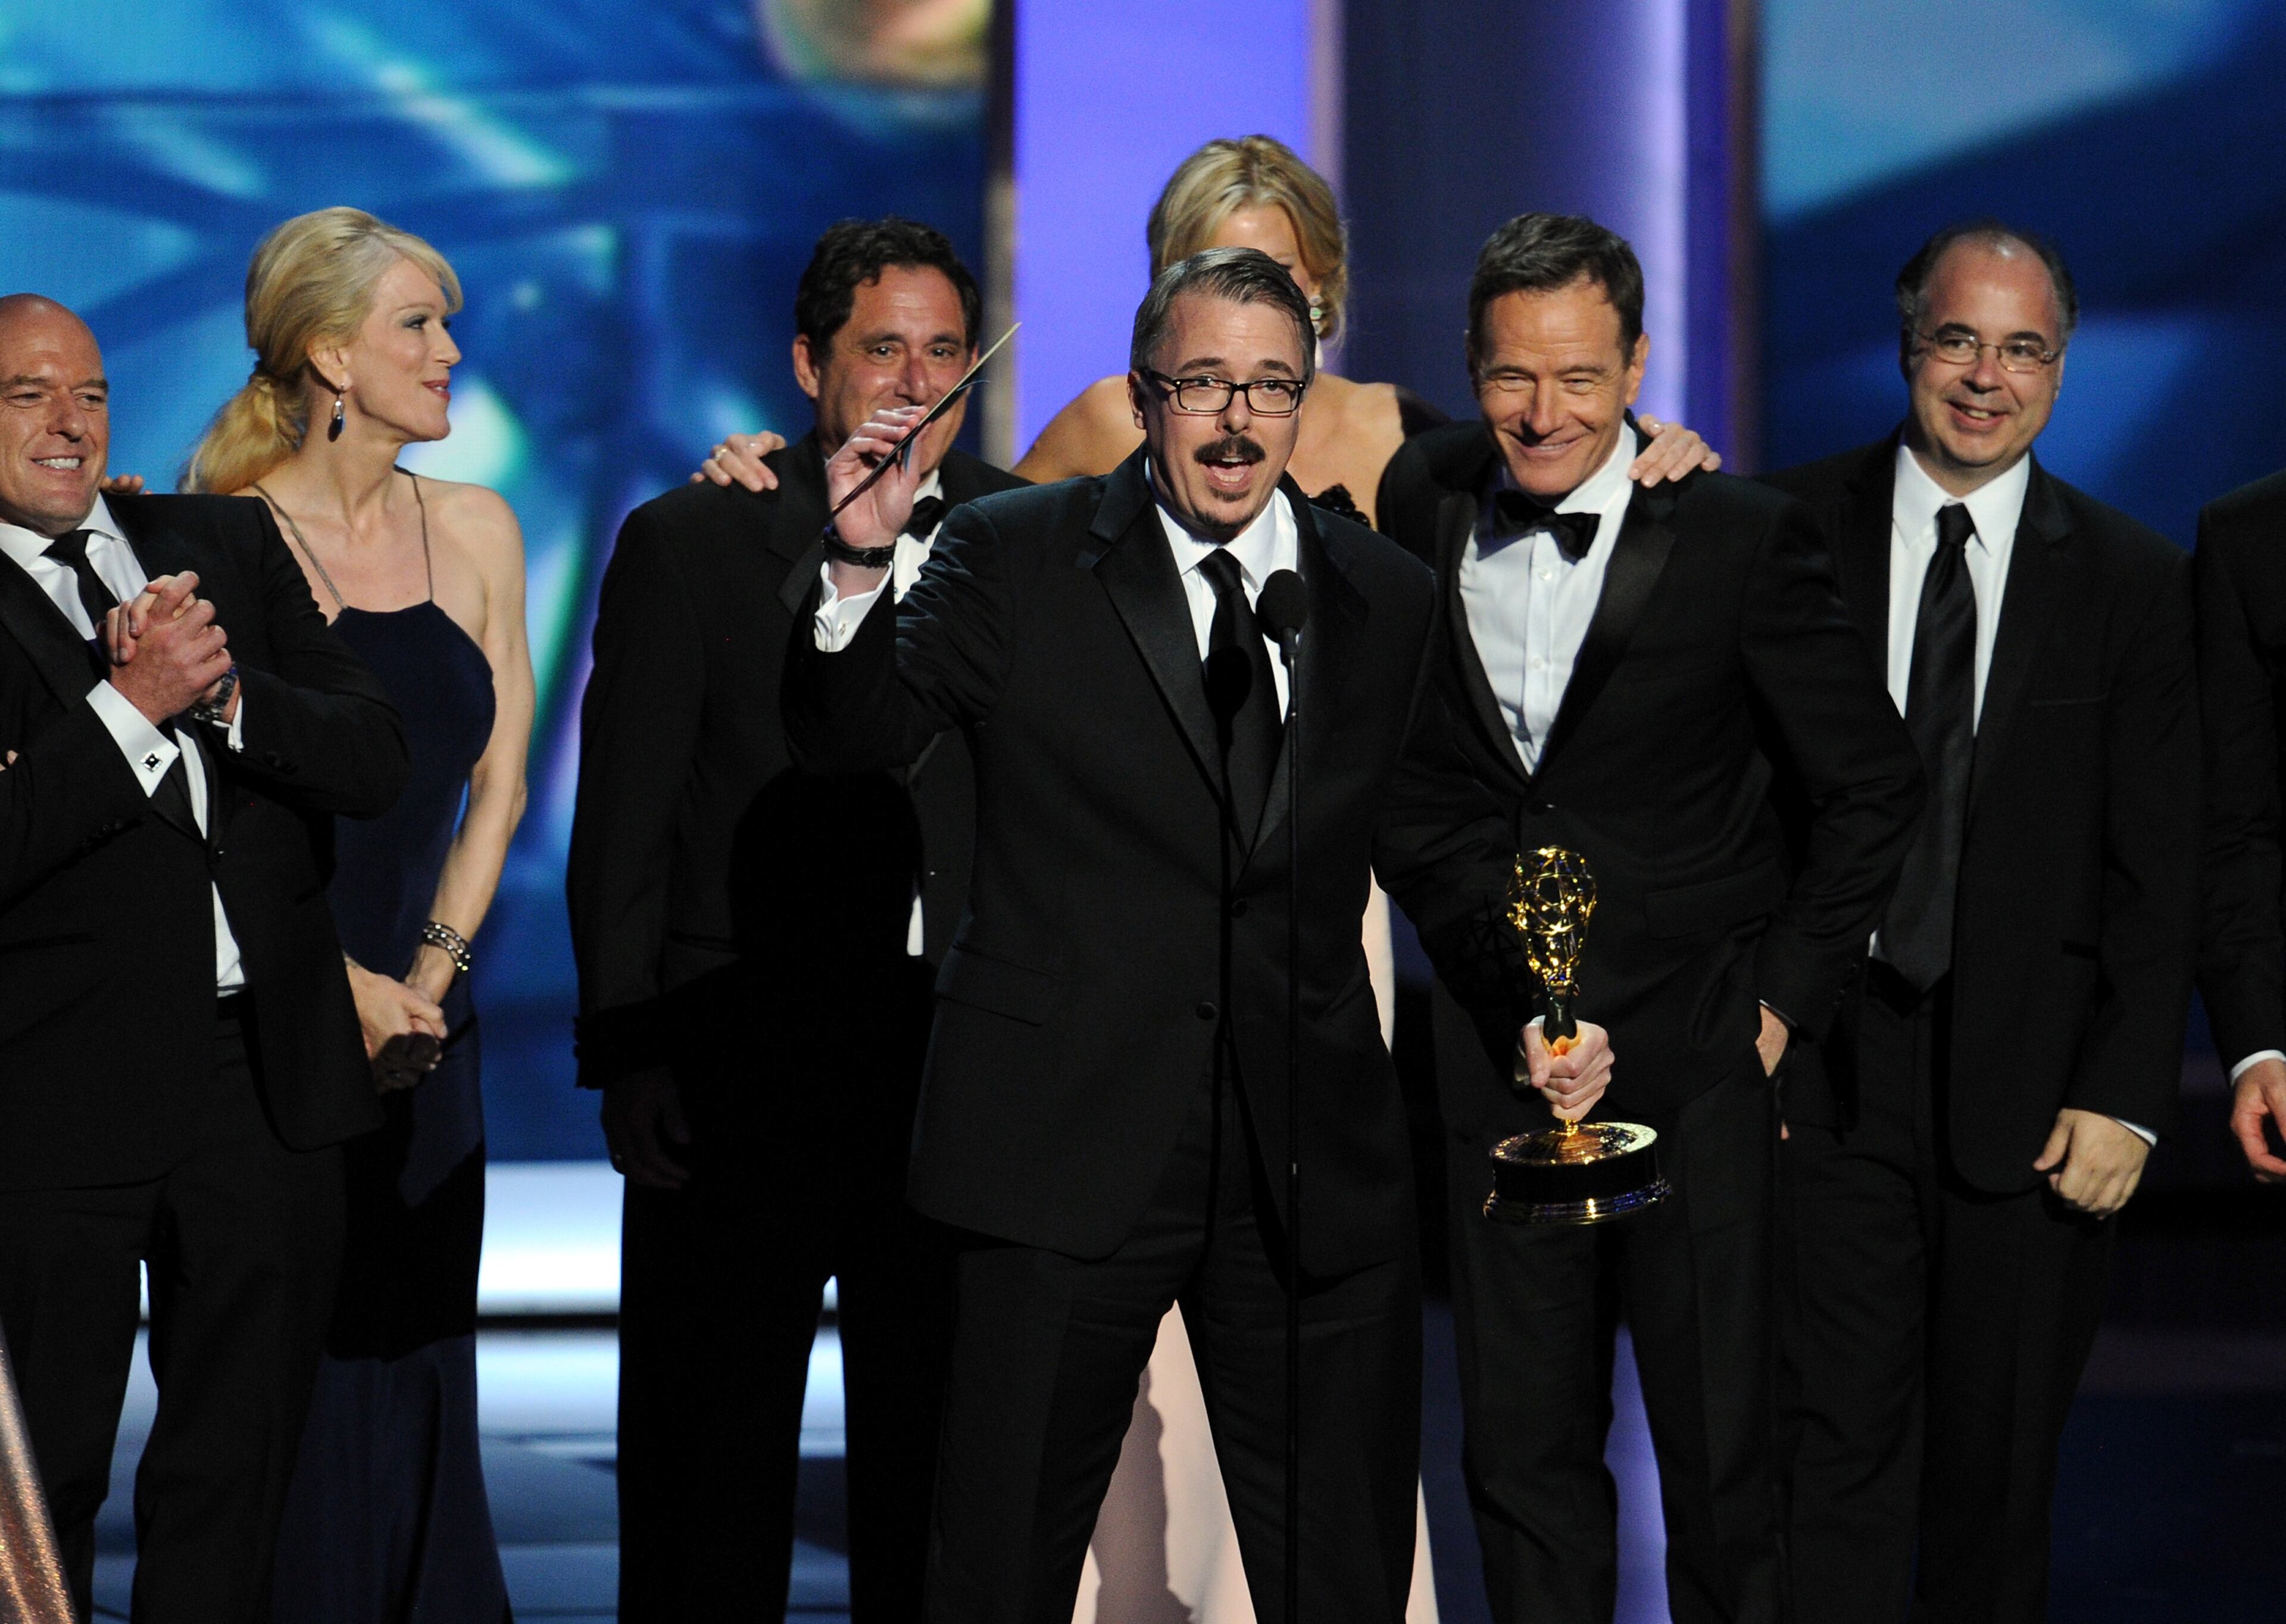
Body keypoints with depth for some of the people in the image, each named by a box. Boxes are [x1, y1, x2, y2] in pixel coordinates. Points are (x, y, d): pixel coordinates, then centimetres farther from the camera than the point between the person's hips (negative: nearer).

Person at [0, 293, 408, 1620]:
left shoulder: (231, 544, 12)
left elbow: (376, 761, 4)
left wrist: (223, 688, -11)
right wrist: (134, 703, -19)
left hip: (268, 1072, 4)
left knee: (239, 1470, 11)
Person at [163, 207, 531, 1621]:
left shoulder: (474, 532, 8)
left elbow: (497, 780, 11)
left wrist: (432, 973, 0)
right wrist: (342, 985, -13)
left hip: (424, 1016, 5)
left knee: (416, 1356, 7)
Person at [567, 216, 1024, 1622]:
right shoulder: (688, 543, 1)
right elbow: (621, 831, 0)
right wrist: (629, 1063, -6)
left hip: (964, 1071, 2)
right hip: (745, 1067, -2)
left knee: (938, 1453, 10)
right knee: (713, 1459, 5)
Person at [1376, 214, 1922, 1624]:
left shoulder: (1745, 541, -9)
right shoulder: (1425, 504, 2)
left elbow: (1875, 785, -1)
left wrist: (1788, 995, -4)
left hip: (1696, 1066, -3)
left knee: (1723, 1456, 2)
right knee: (1523, 1452, 9)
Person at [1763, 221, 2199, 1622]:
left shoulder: (2139, 584, 4)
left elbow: (2160, 875, 2)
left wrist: (2125, 1098, -5)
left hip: (2033, 1092, 1)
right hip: (1824, 1067, 0)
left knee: (2000, 1467, 8)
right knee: (1836, 1446, -3)